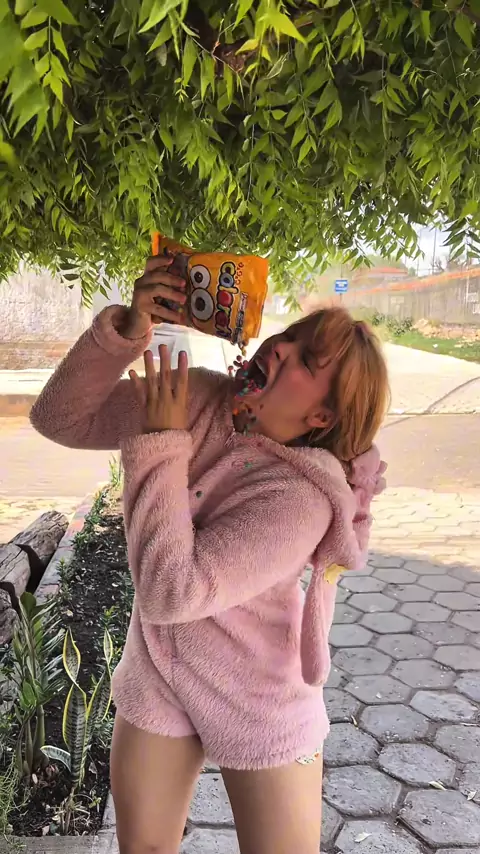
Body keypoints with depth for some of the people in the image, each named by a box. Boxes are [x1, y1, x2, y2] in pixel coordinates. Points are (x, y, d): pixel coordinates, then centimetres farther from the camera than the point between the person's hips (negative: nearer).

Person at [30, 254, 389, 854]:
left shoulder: (302, 497, -30)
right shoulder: (198, 399, -14)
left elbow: (169, 590, -35)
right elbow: (60, 419, -11)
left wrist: (162, 442, -29)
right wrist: (127, 330, -26)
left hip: (259, 707, -4)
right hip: (156, 679, 5)